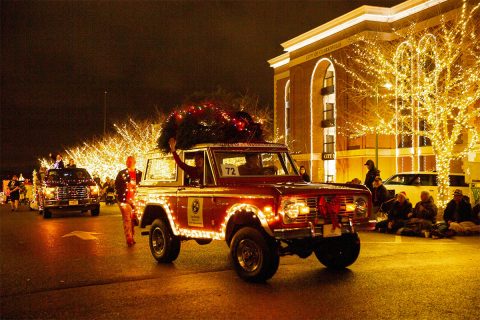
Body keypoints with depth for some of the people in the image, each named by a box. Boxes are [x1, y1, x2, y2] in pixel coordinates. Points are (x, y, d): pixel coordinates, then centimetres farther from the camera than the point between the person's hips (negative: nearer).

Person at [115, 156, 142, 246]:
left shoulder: (139, 174, 7)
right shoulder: (122, 173, 4)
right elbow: (117, 185, 7)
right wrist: (119, 196, -1)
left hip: (135, 200, 2)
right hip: (125, 200, -2)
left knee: (133, 219, 8)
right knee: (127, 219, -8)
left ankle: (131, 237, 20)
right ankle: (129, 239, -11)